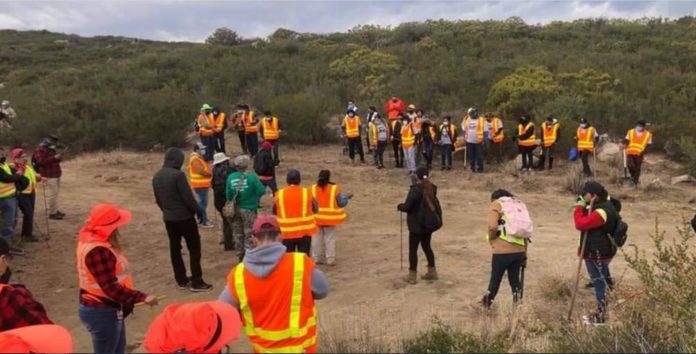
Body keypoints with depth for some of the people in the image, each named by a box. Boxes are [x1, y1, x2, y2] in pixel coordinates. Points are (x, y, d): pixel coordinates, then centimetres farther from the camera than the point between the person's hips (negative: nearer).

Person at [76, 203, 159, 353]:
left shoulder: (91, 239, 2)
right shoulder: (98, 251, -31)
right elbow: (111, 288, -31)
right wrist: (142, 297, -27)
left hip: (108, 309, 10)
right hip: (102, 313, -10)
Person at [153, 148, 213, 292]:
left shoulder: (157, 176, 6)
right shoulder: (178, 175, -19)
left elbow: (157, 199, 13)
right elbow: (188, 197, -19)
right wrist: (198, 211, -5)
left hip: (168, 218, 8)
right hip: (184, 217, -7)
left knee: (175, 248, 13)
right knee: (194, 248, 1)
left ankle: (181, 280, 21)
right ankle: (196, 282, 2)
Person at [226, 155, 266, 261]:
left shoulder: (231, 177, -6)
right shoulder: (251, 177, -16)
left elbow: (228, 194, -2)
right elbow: (262, 191, -18)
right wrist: (254, 197, 3)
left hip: (235, 209, 4)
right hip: (249, 209, -4)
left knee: (237, 234, 17)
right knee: (249, 234, 8)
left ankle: (241, 256, 29)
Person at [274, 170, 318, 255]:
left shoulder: (279, 194, -4)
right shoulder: (307, 193, -7)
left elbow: (274, 212, 8)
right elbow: (316, 209, 2)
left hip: (286, 232, 1)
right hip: (305, 231, -1)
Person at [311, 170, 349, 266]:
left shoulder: (313, 189, -6)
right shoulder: (334, 188, -12)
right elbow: (341, 203, -6)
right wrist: (346, 198, 13)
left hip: (316, 218, 2)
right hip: (330, 218, -2)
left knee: (317, 238, 14)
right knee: (330, 239, 8)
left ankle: (316, 258, 20)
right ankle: (330, 259, 11)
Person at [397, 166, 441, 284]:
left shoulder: (415, 190, -20)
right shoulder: (431, 189, 3)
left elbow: (407, 207, -18)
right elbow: (436, 206, 12)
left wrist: (399, 206, -1)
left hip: (416, 225, -7)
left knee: (413, 249, 5)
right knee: (426, 246, 21)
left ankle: (412, 276, 11)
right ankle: (432, 272, 28)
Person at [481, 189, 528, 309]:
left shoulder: (496, 204, 0)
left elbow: (492, 226, -19)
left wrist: (491, 237, 2)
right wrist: (524, 254, 21)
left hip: (502, 251, -5)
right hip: (519, 251, 5)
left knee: (495, 278, 8)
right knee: (515, 279, 14)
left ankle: (487, 303, 21)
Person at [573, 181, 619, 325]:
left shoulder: (602, 212, -27)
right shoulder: (603, 205, 7)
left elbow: (580, 224, -30)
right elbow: (588, 220, 16)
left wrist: (579, 207, -18)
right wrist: (583, 207, 1)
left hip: (597, 254, -11)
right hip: (599, 251, 11)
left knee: (600, 283, 0)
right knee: (602, 281, 19)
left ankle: (602, 316, 11)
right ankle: (601, 312, 32)